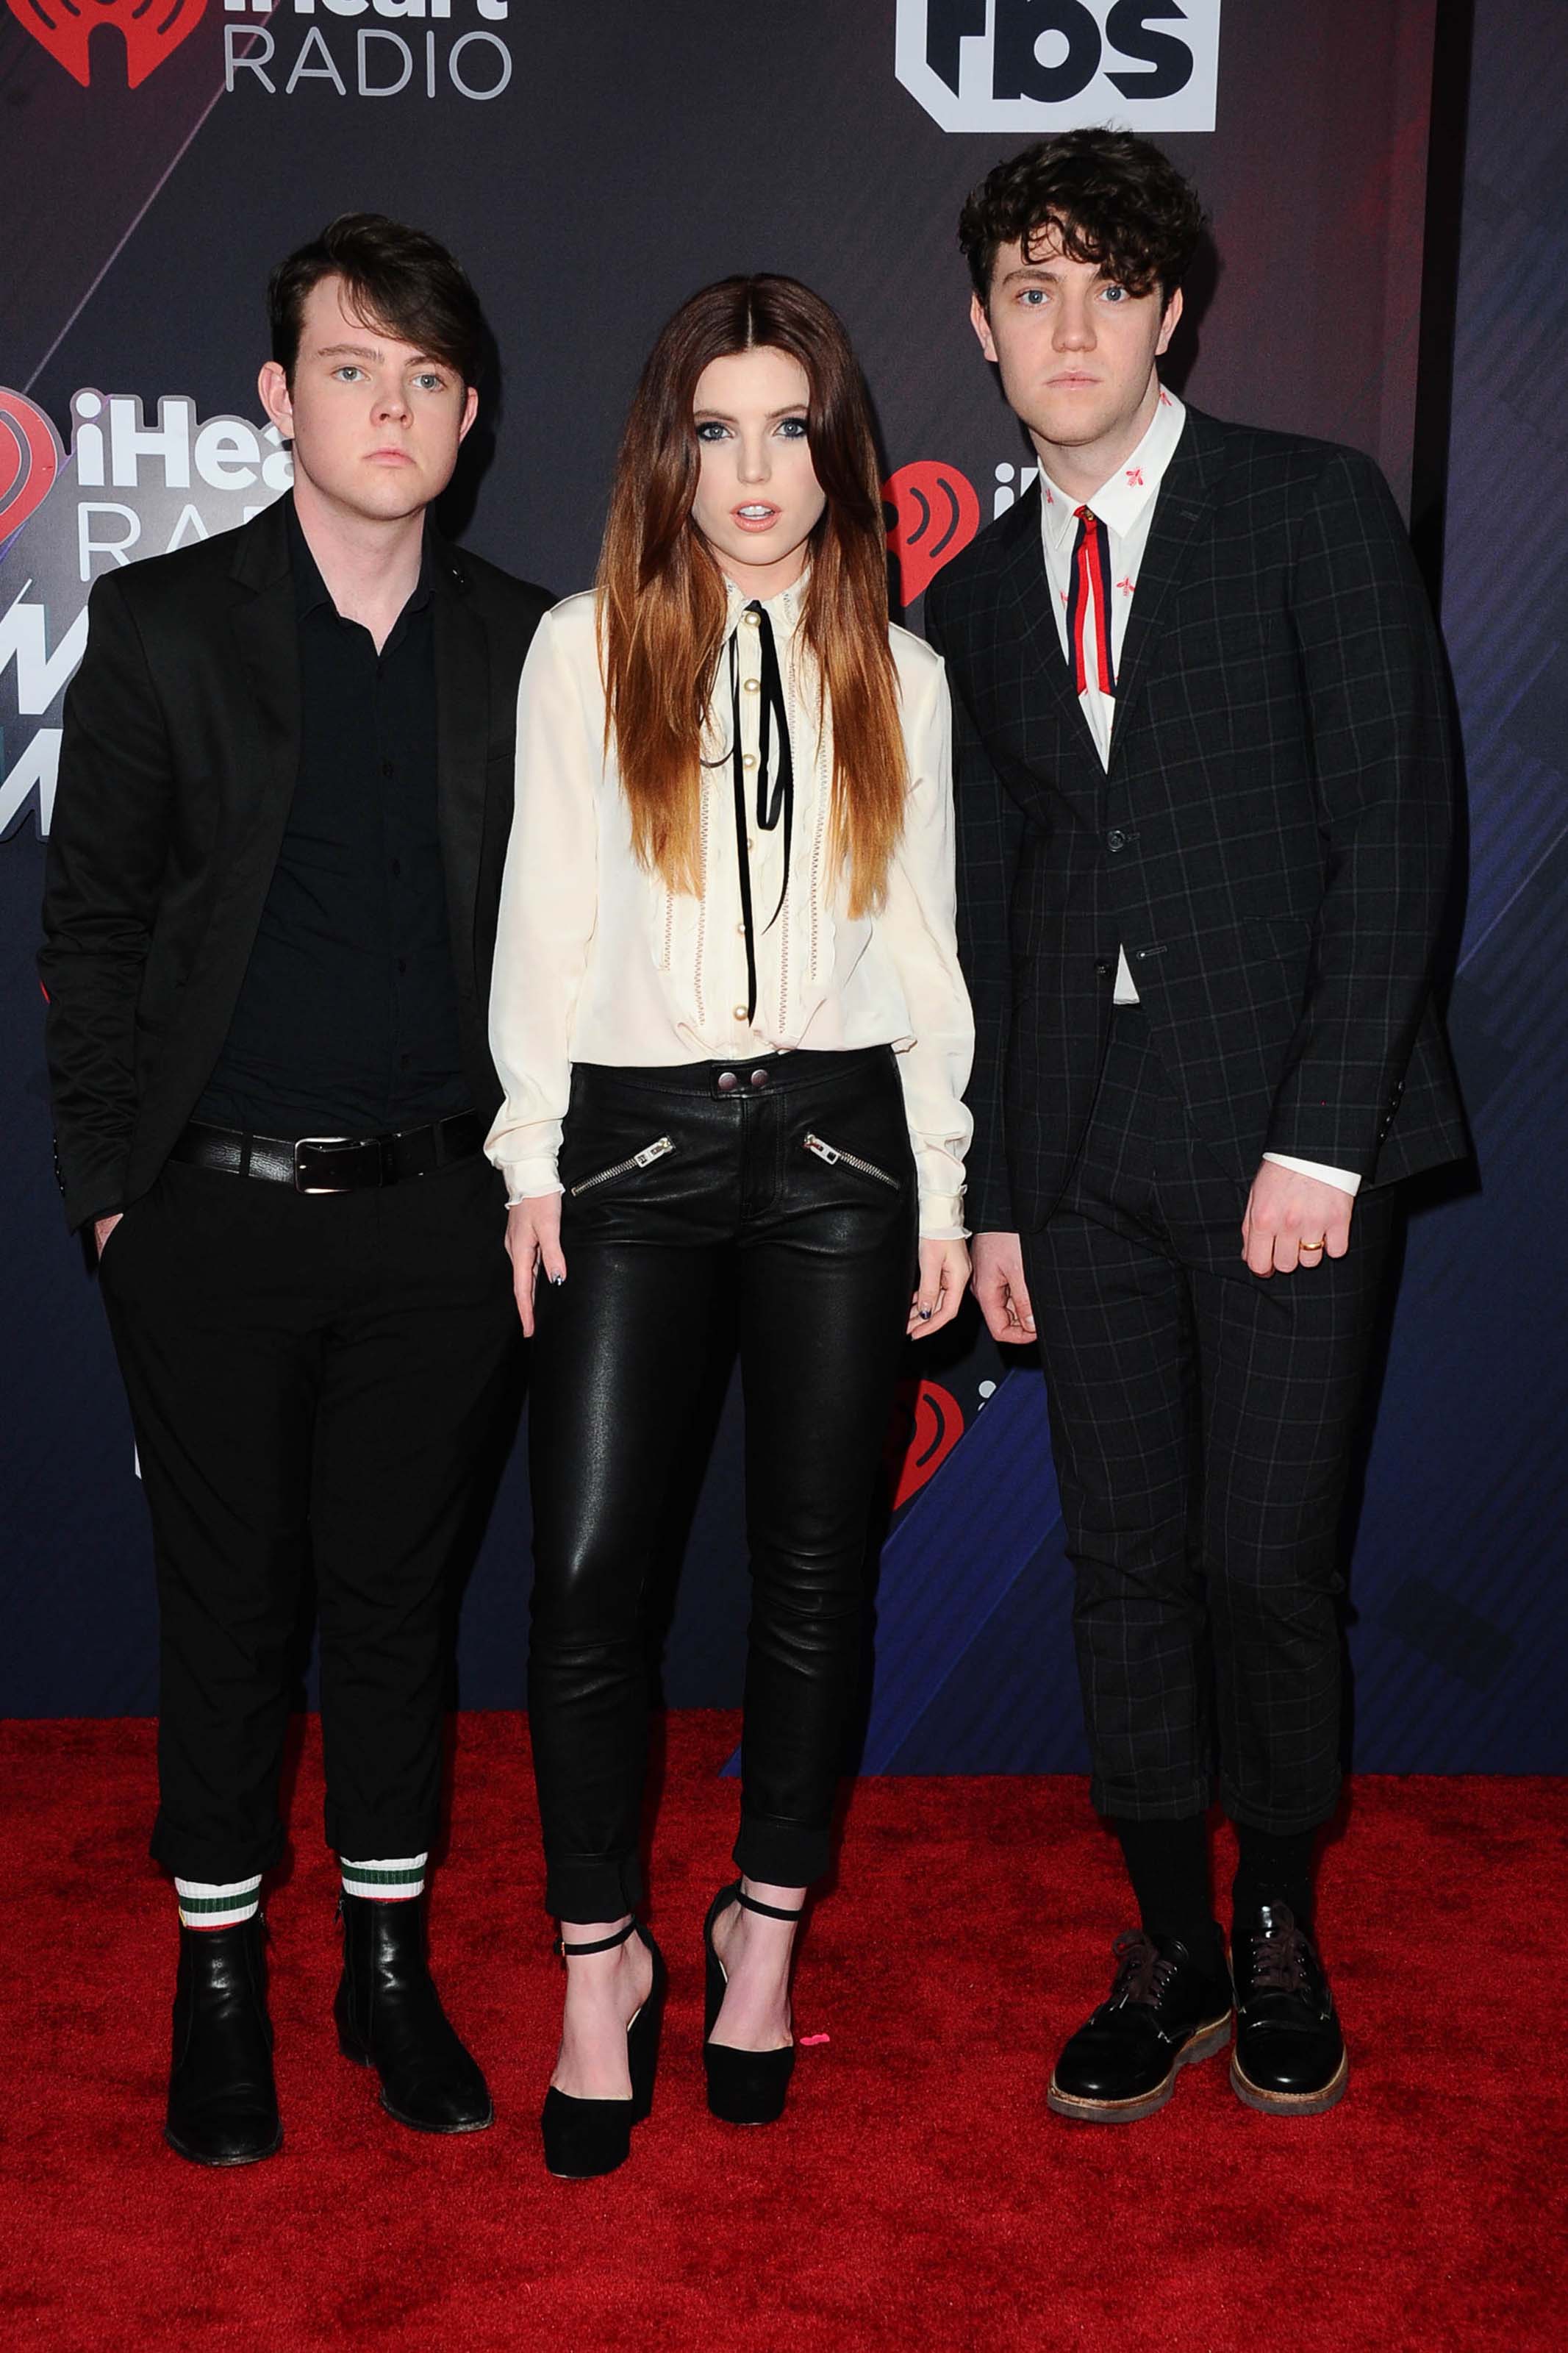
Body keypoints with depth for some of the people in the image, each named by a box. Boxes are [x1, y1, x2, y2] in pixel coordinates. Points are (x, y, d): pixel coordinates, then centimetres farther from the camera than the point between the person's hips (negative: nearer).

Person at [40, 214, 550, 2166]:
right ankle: (218, 1986, 28)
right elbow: (89, 926, 1)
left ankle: (388, 1969, 30)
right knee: (227, 1603, 10)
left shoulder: (525, 650, 5)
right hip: (216, 1217, -1)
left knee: (400, 1597, 12)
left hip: (438, 1217, 2)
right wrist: (107, 1185, -4)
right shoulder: (161, 625, 0)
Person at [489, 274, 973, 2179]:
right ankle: (601, 1960, 11)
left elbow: (923, 944, 10)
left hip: (837, 1134, 2)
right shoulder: (584, 648, 6)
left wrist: (941, 1186, 6)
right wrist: (530, 1162, -2)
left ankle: (764, 1927, 25)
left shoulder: (897, 673, 10)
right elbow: (546, 918, 3)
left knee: (813, 1565, 6)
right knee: (583, 1560, -7)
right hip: (634, 1139, -1)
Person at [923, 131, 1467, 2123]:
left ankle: (1281, 1939, 23)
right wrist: (990, 1191, 10)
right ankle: (1170, 1947, 23)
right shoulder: (975, 601, 14)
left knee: (1267, 1562, -1)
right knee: (1125, 1560, 6)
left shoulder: (1315, 511, 1)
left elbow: (1394, 827, -6)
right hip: (1086, 1147, 4)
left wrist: (1321, 1136, -13)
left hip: (1289, 1128, -3)